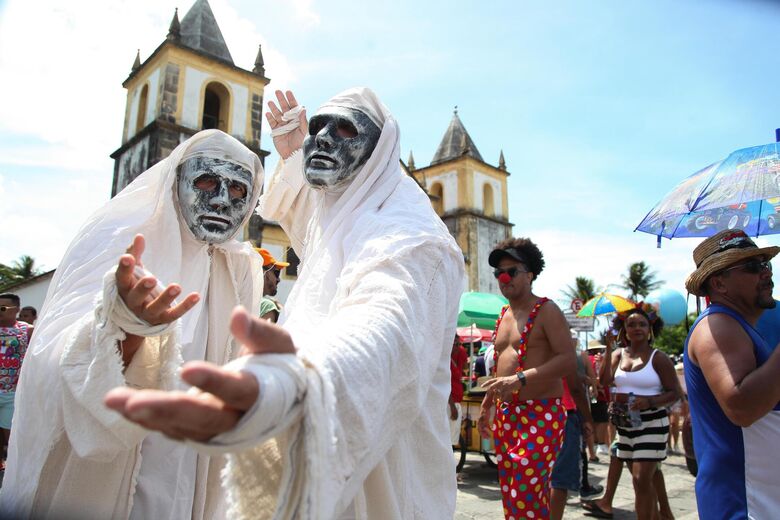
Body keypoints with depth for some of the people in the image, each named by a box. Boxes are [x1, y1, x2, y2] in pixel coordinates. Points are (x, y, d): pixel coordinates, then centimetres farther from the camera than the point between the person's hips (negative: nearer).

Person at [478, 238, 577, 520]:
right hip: (506, 415, 8)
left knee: (526, 493, -10)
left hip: (540, 415, -8)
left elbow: (569, 361, -18)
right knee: (509, 493, 13)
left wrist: (520, 379, -27)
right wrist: (487, 404, 22)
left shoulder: (546, 310, -8)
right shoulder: (504, 314, 16)